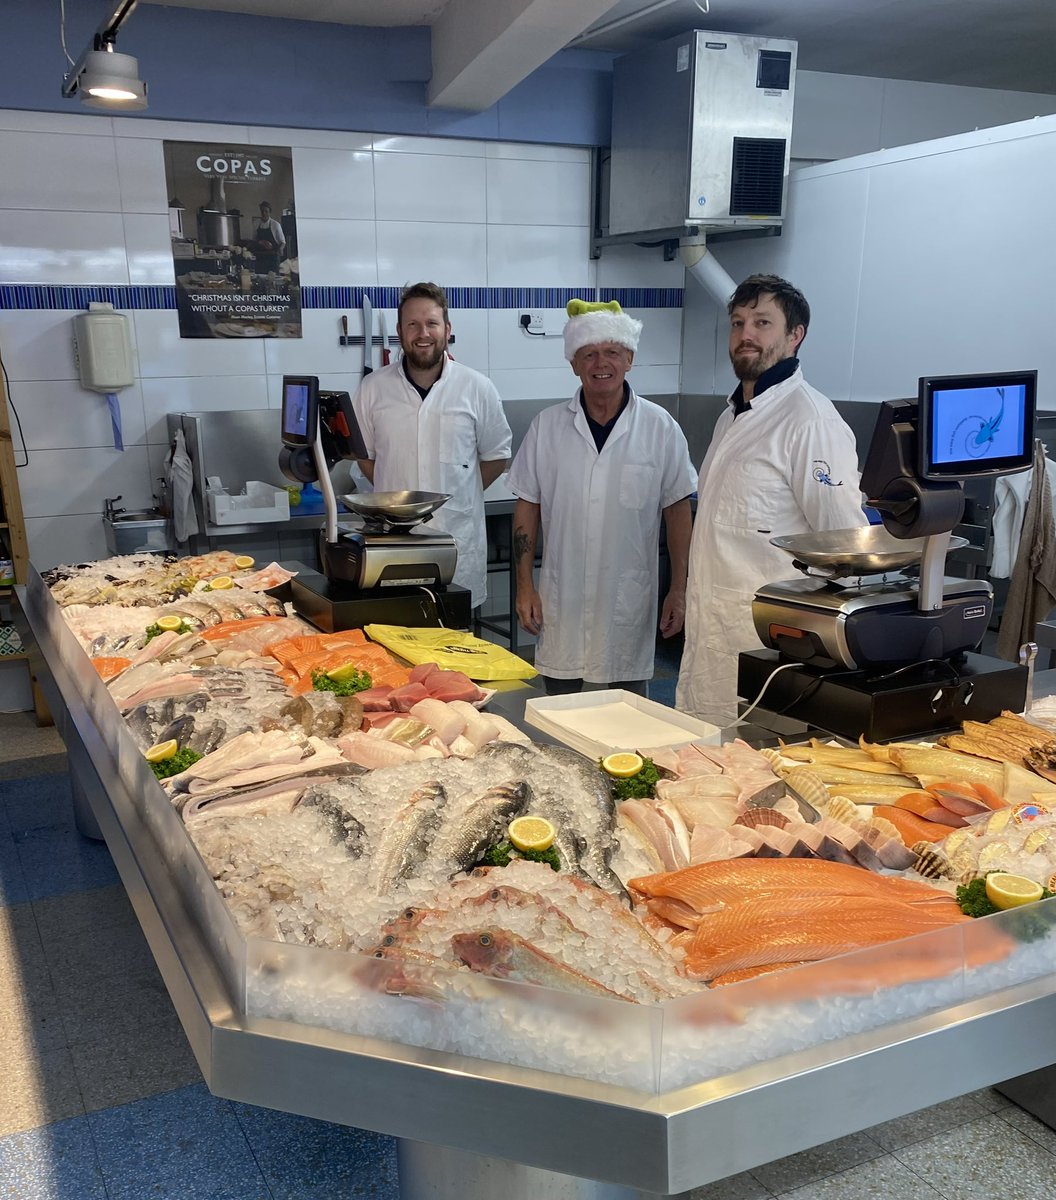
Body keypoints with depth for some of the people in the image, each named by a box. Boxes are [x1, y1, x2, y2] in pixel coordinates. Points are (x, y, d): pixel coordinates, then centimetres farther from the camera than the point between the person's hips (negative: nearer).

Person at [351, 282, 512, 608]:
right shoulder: (373, 388, 2)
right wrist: (395, 493, 4)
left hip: (458, 534, -1)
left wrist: (458, 495, 3)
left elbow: (497, 455, 9)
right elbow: (364, 454, 13)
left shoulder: (477, 388, 0)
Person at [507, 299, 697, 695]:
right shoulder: (547, 426, 1)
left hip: (630, 601, -1)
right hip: (561, 600, 1)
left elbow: (677, 510, 1)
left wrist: (679, 590, -2)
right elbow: (527, 508, 5)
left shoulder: (660, 428, -3)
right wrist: (525, 585, 1)